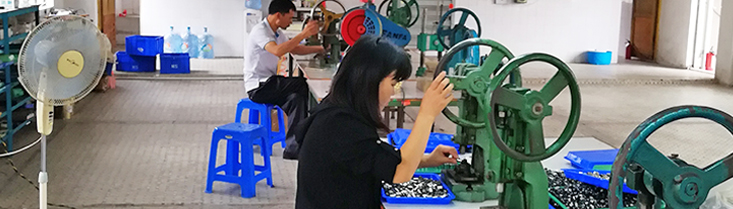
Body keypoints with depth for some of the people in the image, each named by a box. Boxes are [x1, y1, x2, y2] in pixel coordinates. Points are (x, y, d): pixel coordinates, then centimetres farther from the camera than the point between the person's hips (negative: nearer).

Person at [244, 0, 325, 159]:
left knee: (296, 98, -18)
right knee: (302, 85, -21)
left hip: (268, 84, 9)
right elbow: (277, 51, -34)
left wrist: (320, 49, 15)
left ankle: (292, 147, -20)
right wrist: (303, 34, -33)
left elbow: (295, 49, 27)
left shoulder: (277, 33, 13)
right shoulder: (260, 31, -16)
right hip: (258, 87, -9)